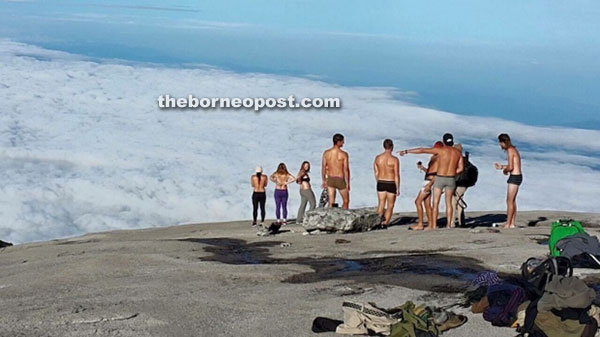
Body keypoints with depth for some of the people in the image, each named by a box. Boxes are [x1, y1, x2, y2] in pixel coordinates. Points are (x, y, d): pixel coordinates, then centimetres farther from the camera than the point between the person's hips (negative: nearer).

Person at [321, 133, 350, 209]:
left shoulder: (326, 153, -2)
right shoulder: (344, 154, -13)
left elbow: (323, 168, 2)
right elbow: (346, 169, -13)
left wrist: (324, 181, 11)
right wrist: (348, 183, -7)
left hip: (330, 180, 3)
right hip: (340, 180, -3)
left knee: (331, 202, 8)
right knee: (346, 201, 15)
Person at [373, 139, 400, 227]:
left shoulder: (377, 158, 0)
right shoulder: (394, 159, -13)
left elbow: (376, 173, 6)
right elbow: (397, 175, -13)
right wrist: (398, 188, -7)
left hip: (381, 183, 4)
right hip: (391, 184, -3)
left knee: (381, 204, 12)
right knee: (390, 206, 8)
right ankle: (385, 223, 2)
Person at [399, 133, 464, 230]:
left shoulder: (440, 150, -10)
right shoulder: (457, 153, 2)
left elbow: (422, 150, -11)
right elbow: (460, 168, 5)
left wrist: (406, 151, -7)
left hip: (439, 178, -4)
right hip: (451, 179, 4)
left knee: (435, 203, 3)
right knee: (448, 202, 16)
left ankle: (433, 225, 0)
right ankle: (449, 223, 16)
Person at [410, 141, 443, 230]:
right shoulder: (432, 158, 18)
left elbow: (438, 173, -20)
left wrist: (430, 184, -26)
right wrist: (422, 168, 9)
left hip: (430, 182, -10)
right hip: (428, 181, 10)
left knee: (418, 202, -10)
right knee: (427, 204, 11)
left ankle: (420, 224, -10)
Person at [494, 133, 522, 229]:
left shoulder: (510, 150, -15)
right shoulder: (513, 149, 15)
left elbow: (510, 167, -22)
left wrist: (504, 170, -3)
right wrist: (502, 166, 20)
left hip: (514, 177, -10)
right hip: (518, 175, 10)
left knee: (509, 201, -6)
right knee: (512, 201, 14)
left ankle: (508, 224, -4)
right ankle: (513, 223, 17)